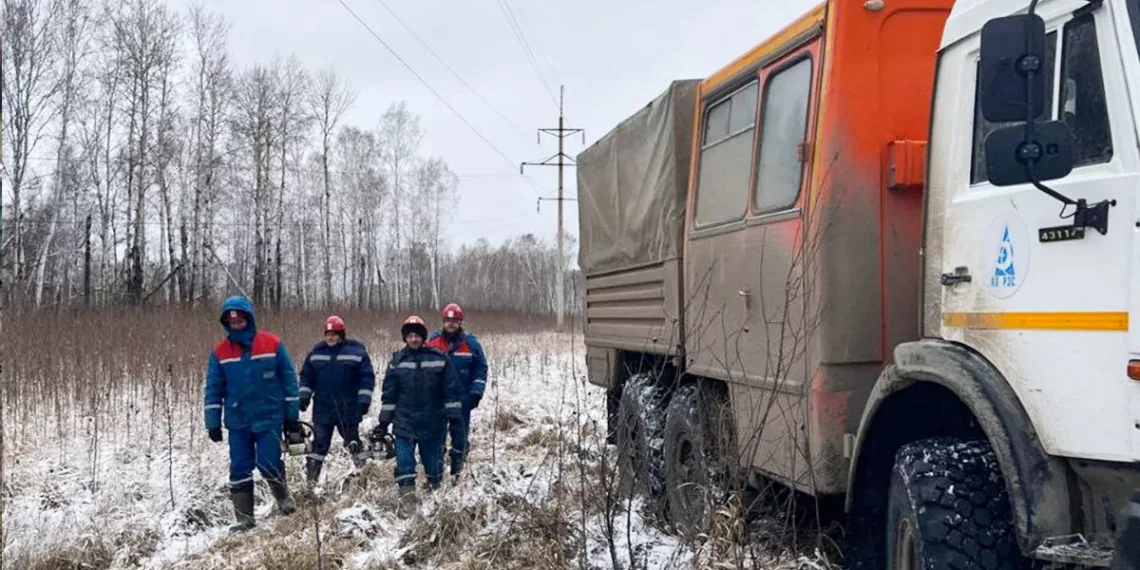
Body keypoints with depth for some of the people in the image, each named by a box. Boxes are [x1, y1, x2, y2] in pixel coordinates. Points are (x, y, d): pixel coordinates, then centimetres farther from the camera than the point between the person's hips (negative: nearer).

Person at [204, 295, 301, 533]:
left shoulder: (272, 344, -4)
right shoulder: (220, 352, 2)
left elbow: (289, 380, 1)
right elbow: (214, 389, 7)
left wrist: (292, 416, 0)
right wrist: (213, 423, 1)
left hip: (269, 418, -2)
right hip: (237, 421, 3)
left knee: (268, 464, -8)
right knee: (240, 469, 4)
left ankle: (283, 496, 22)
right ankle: (244, 518, 14)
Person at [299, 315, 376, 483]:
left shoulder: (356, 351, -4)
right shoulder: (316, 352, 6)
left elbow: (367, 377, -4)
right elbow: (306, 377, 14)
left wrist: (364, 400, -9)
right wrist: (304, 396, 4)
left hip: (348, 408, -2)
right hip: (322, 408, 2)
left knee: (353, 441, 9)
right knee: (319, 443, 3)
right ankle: (310, 479, 6)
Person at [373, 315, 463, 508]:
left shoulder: (439, 359, -2)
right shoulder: (397, 361, 2)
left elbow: (451, 389, 0)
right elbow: (389, 393, 6)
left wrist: (454, 416, -3)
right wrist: (384, 422, 6)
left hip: (433, 423, 0)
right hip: (404, 422, 0)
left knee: (433, 460, 11)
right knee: (404, 462, -8)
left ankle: (435, 491, 33)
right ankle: (407, 494, -6)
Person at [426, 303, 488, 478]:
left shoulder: (471, 343, -2)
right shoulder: (432, 341, 1)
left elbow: (481, 368, 1)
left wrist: (476, 393, -6)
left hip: (462, 398, -1)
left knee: (460, 432, 4)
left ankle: (457, 470, 14)